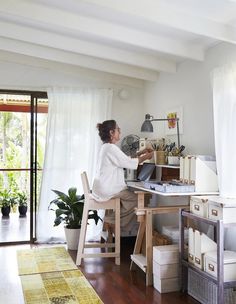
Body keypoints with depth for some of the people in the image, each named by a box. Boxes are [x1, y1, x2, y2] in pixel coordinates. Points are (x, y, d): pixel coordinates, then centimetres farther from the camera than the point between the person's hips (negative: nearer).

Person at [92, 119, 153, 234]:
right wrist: (146, 157, -2)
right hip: (107, 191, -10)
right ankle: (112, 219, 4)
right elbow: (129, 163, -16)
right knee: (138, 199, -3)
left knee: (132, 195, 16)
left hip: (103, 189, 10)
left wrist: (140, 153, 15)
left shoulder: (106, 147, 16)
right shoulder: (111, 148, -17)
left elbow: (125, 159, 20)